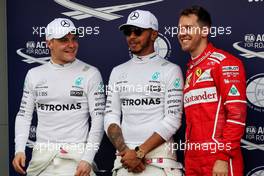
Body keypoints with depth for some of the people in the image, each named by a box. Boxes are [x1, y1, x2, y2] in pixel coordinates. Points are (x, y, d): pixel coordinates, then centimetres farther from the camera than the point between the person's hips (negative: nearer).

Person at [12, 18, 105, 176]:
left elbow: (98, 119, -6)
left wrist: (87, 159, -13)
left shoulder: (90, 74, -3)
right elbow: (24, 115, 11)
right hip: (41, 155, 3)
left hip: (75, 155, -3)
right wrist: (19, 150, -3)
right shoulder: (34, 74, 8)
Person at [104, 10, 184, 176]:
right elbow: (111, 117, 6)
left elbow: (172, 120, -9)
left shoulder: (170, 70, -2)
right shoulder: (118, 72, 11)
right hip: (124, 156, 4)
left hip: (159, 157, -3)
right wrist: (125, 151, -9)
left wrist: (139, 152, -14)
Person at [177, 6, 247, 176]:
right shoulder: (191, 70, 18)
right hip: (192, 160, 7)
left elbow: (237, 112, -14)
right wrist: (189, 158, 15)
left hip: (218, 161, -7)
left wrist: (224, 157, -18)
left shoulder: (224, 62, -6)